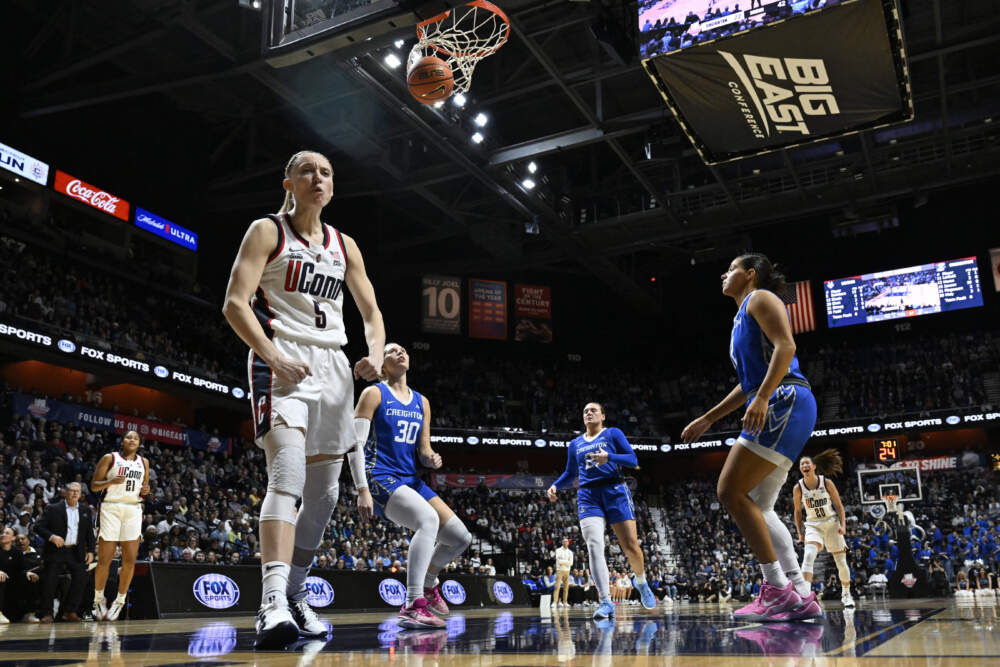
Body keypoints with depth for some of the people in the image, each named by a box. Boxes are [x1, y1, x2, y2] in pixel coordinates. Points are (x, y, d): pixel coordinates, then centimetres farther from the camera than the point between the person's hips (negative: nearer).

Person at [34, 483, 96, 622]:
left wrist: (91, 551, 4)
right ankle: (47, 613, 8)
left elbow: (90, 533, 13)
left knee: (80, 579, -4)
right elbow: (38, 526, -7)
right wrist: (51, 536, -23)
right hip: (56, 552, -3)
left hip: (76, 552, 3)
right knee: (49, 581, -5)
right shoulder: (52, 509, 0)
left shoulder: (85, 510, 11)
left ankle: (69, 611, 8)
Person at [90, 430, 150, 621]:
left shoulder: (143, 462, 15)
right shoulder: (110, 458, 2)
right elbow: (94, 486, 0)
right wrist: (110, 482, -19)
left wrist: (145, 491, 0)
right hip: (111, 508, -4)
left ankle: (119, 601, 11)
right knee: (104, 560, -3)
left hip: (133, 510, 4)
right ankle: (98, 600, 15)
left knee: (130, 561, -2)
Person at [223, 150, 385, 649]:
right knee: (288, 472, -25)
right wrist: (273, 355, -20)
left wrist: (376, 354, -2)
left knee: (325, 490, 8)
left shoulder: (344, 246, 16)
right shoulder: (267, 232, 2)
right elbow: (235, 303, -8)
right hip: (283, 363, -6)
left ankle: (294, 595, 22)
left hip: (333, 366, 6)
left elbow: (371, 312, 18)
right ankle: (273, 600, -30)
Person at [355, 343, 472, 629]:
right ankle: (412, 606, -34)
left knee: (461, 537, 1)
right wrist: (362, 489, -16)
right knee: (428, 518, -34)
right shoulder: (374, 394, -1)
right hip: (381, 478, -7)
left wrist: (432, 459, -5)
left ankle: (428, 584, 29)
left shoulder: (422, 402, 17)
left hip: (410, 480, 7)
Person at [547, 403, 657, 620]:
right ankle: (606, 602, -21)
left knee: (631, 546, -3)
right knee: (594, 546, -17)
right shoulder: (575, 444, 20)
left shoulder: (613, 434, 9)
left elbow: (633, 460, 0)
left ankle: (642, 583, 28)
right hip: (588, 496, 2)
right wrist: (555, 486, 8)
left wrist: (609, 458, -17)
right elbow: (570, 474, 27)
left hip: (615, 492, -2)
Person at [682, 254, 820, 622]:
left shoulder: (760, 298, 2)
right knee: (758, 507, 7)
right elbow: (749, 382, 32)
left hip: (784, 402, -10)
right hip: (774, 410, 10)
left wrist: (762, 398, -26)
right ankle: (801, 596, 4)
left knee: (731, 491, -15)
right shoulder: (743, 318, 29)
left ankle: (777, 588, -15)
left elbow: (786, 345, -15)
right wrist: (707, 419, 32)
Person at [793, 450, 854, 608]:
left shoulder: (827, 482, -8)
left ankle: (846, 594, 31)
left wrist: (843, 525, -11)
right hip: (813, 525, -1)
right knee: (808, 556, -26)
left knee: (841, 562, 8)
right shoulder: (798, 488, -6)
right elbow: (797, 511, 6)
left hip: (832, 524, 1)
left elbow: (839, 506, -1)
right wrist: (800, 532, 4)